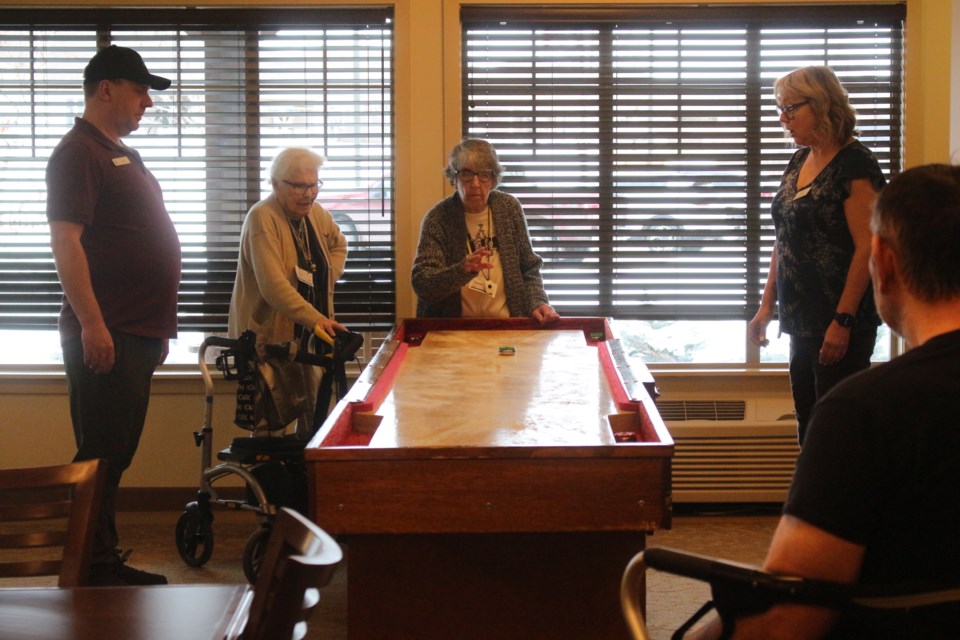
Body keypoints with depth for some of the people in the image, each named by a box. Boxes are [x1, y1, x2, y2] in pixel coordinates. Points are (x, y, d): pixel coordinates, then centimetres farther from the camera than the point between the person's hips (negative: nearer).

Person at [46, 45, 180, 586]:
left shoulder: (124, 154, 20)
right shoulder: (79, 152, -9)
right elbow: (66, 241, -18)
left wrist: (158, 326, 22)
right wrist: (92, 323, -24)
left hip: (137, 333, 10)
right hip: (104, 335, -10)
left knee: (116, 456, 13)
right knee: (101, 457, -5)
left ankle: (108, 564, 21)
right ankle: (94, 572, 1)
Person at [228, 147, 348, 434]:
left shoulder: (317, 215, 8)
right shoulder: (263, 218, -17)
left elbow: (338, 244, 31)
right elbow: (273, 286, -28)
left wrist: (328, 277, 11)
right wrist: (316, 319, -36)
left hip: (309, 335, 7)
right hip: (268, 335, -7)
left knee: (315, 415, 7)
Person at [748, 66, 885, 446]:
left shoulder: (854, 165, -13)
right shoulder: (799, 162, 12)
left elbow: (867, 247, -17)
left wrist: (843, 321, -19)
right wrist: (767, 305, 15)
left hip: (840, 325, -8)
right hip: (802, 321, 8)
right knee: (808, 426, 13)